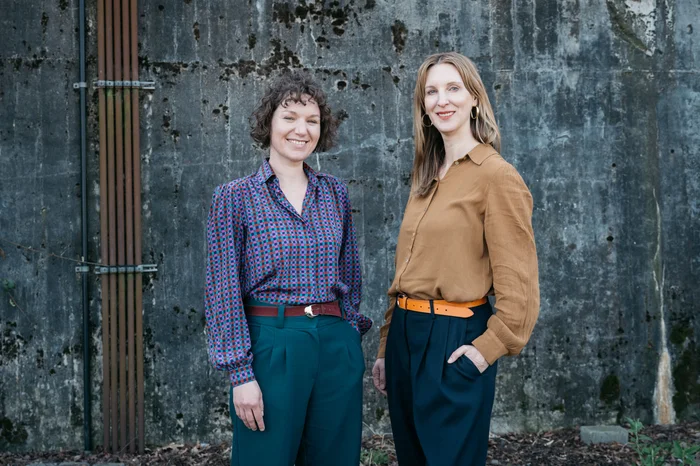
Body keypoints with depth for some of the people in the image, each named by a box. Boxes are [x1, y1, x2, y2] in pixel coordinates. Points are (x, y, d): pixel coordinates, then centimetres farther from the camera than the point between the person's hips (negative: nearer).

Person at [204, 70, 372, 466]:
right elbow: (224, 291, -6)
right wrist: (240, 373, -11)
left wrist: (351, 337, 11)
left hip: (337, 346, 4)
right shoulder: (235, 197, -3)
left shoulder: (335, 192, 9)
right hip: (271, 345, -4)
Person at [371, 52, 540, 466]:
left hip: (454, 341, -8)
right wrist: (387, 345, 14)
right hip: (406, 335, 8)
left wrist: (487, 348, -17)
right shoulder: (427, 178, 13)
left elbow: (518, 284, -14)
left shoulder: (497, 176, -12)